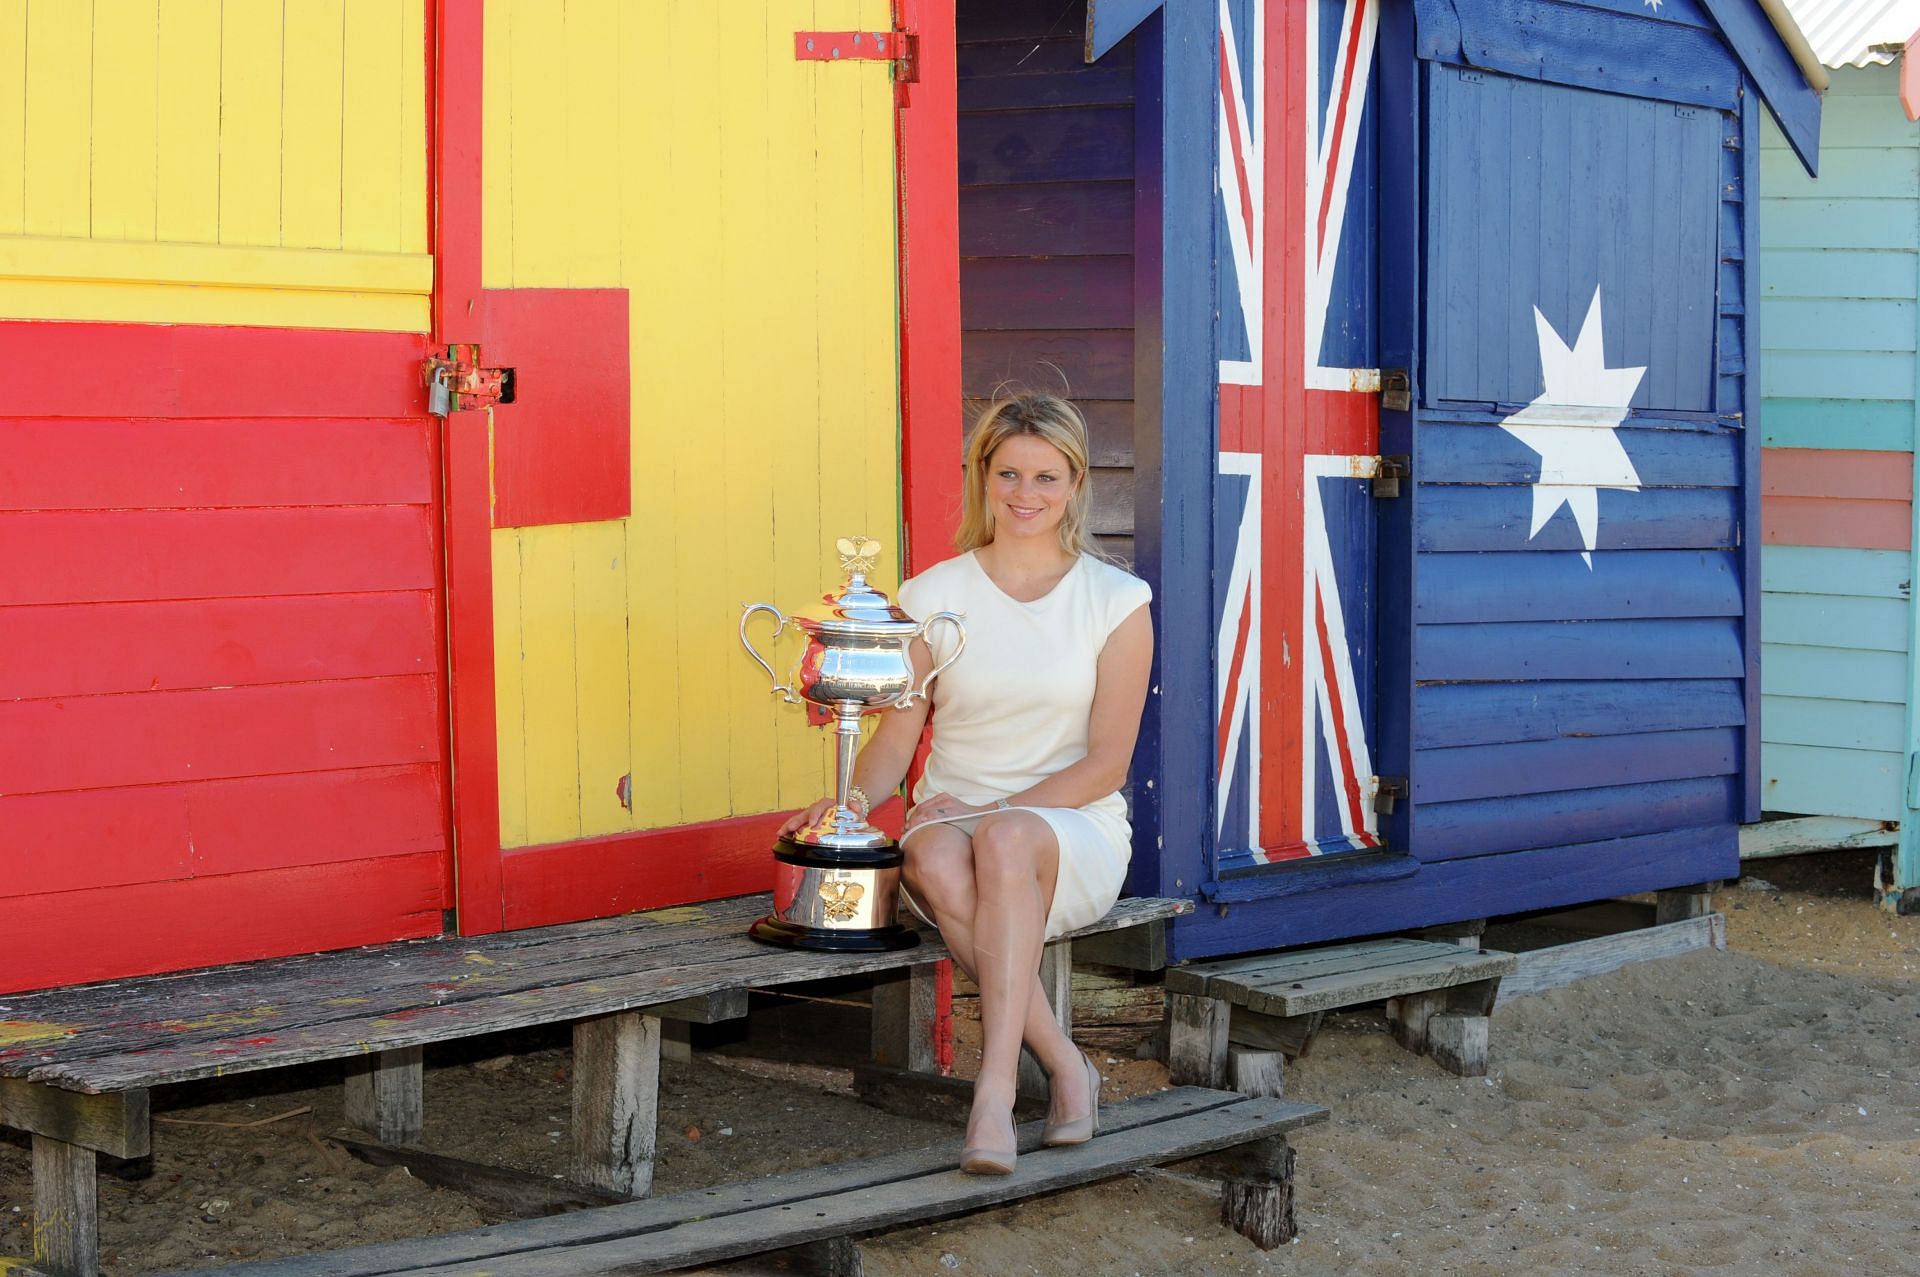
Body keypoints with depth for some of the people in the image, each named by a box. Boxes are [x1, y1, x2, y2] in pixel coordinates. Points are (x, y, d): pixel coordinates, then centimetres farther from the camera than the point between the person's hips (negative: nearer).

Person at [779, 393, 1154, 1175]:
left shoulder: (1116, 602, 2)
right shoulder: (934, 596, 7)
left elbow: (1106, 762, -3)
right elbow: (897, 735, 5)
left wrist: (994, 812, -14)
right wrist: (848, 802, -16)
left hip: (1074, 832, -1)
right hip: (955, 819, 2)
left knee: (1008, 839, -39)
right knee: (938, 861, -37)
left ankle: (995, 1092, -43)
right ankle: (1064, 1065, -28)